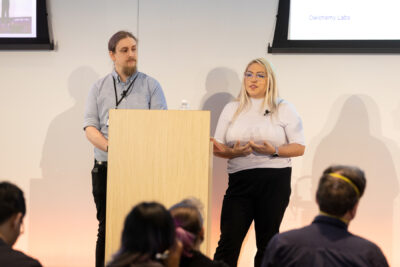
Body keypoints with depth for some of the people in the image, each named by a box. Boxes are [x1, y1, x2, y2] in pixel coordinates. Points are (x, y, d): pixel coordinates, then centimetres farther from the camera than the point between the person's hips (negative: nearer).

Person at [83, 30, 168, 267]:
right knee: (107, 229, 4)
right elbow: (90, 127, 3)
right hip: (106, 168, 2)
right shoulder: (100, 88, 12)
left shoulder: (151, 86, 7)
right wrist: (111, 147, -16)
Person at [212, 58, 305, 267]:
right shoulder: (232, 109, 13)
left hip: (275, 181, -1)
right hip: (240, 180, 1)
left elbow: (299, 147, 2)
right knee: (229, 240, -8)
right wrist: (233, 152, -12)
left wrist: (274, 151, -16)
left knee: (267, 242, 4)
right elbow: (217, 147, 10)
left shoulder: (284, 110, 7)